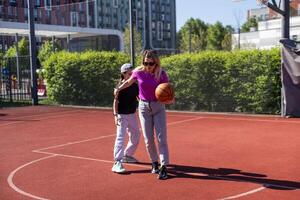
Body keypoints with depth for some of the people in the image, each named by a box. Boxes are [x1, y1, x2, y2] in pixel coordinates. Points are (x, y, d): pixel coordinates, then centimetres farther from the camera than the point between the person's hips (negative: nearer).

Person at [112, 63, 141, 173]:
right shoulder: (120, 86, -13)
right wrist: (115, 115, -20)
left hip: (132, 114, 8)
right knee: (120, 137, -14)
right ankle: (117, 162, -15)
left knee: (136, 136, 18)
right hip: (122, 115, -7)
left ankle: (127, 155, 36)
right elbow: (116, 100, -13)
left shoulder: (134, 85, 4)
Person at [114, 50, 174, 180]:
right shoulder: (138, 72, -9)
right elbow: (129, 82, 13)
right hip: (144, 107, 2)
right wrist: (118, 89, 7)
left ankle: (164, 167, -4)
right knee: (148, 139, 5)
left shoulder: (162, 74, -15)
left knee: (161, 138, -7)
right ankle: (154, 163, 25)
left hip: (158, 107, -2)